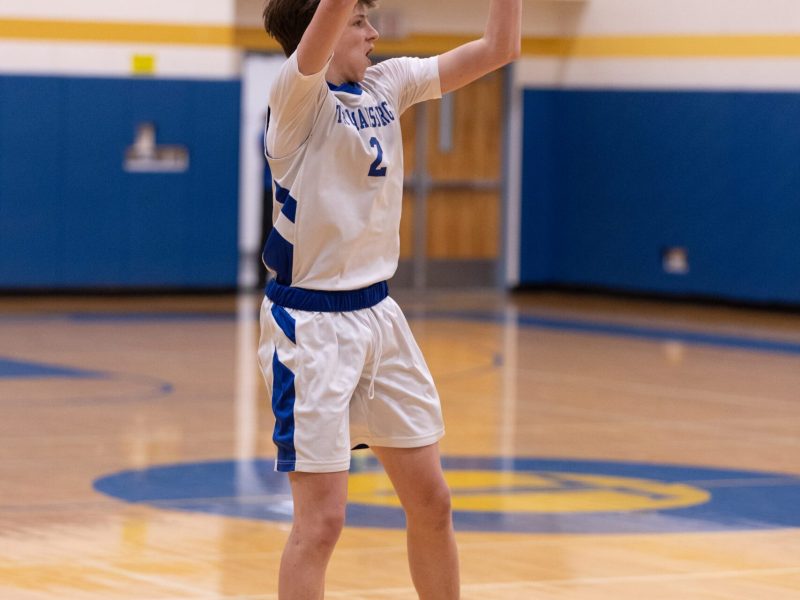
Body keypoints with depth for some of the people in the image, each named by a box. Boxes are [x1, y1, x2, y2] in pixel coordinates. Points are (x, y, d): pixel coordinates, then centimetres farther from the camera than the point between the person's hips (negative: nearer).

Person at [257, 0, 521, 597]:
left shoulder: (387, 84, 6)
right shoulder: (298, 94, -14)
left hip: (379, 314, 7)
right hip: (310, 324, -7)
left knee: (432, 503, 12)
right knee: (323, 520, -8)